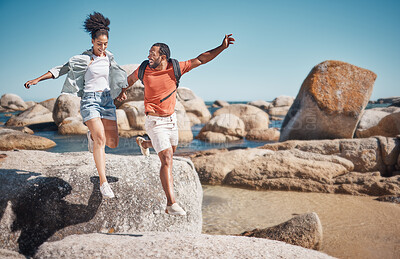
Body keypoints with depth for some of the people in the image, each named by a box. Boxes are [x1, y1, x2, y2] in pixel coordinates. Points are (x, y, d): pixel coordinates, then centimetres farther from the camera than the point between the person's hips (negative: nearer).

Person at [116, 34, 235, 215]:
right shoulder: (144, 70, -10)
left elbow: (200, 59, -10)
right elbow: (130, 79, 13)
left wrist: (222, 47, -17)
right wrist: (123, 91, 29)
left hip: (171, 118, 5)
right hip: (155, 122, -4)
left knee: (171, 150, 29)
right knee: (167, 160, -15)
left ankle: (144, 143, 58)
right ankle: (171, 204, -15)